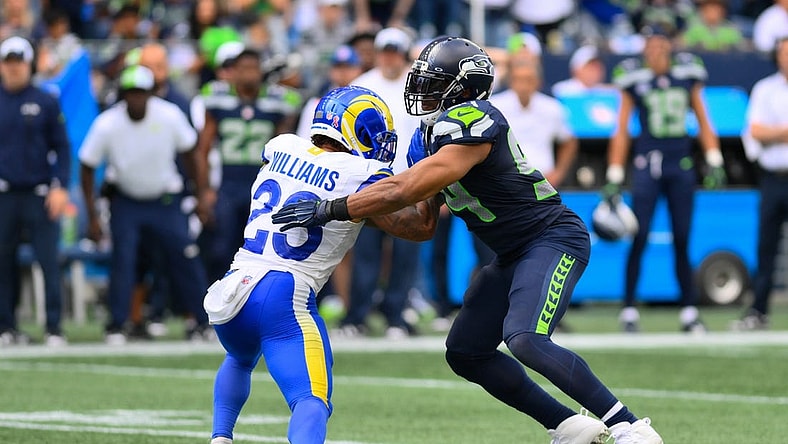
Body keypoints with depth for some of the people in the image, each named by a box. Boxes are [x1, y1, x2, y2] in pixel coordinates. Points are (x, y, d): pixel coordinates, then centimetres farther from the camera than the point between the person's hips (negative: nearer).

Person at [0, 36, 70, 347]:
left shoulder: (45, 102, 3)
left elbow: (62, 147, 5)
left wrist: (60, 187, -5)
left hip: (39, 193, -2)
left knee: (49, 260, -7)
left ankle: (54, 328, -5)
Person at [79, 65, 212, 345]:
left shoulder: (169, 116, -19)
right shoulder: (106, 125, -22)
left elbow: (189, 153, -3)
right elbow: (87, 167, -10)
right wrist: (92, 217, -12)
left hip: (165, 200, 1)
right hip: (125, 202, -1)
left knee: (184, 257, -2)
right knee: (123, 258, -13)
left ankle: (202, 321, 12)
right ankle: (117, 325, -2)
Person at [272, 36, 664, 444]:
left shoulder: (471, 126, -21)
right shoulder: (435, 132, 9)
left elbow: (405, 190, -27)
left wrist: (329, 210, -23)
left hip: (554, 238, -10)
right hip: (513, 253, 10)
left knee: (525, 340, -28)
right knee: (465, 353, 7)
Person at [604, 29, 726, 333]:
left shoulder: (687, 77, 8)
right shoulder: (634, 80, 1)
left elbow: (703, 122, 15)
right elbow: (621, 132, 4)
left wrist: (714, 163, 6)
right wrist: (614, 179, 1)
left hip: (681, 166, 2)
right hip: (647, 164, -2)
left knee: (682, 243, 4)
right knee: (639, 240, -6)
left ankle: (689, 311, 8)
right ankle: (629, 310, 1)